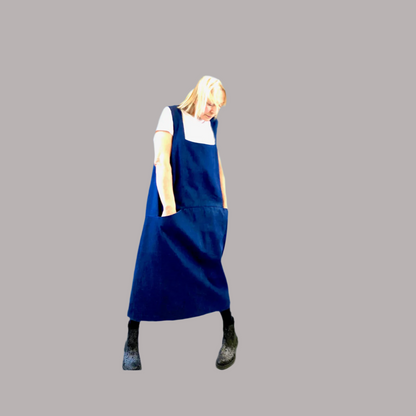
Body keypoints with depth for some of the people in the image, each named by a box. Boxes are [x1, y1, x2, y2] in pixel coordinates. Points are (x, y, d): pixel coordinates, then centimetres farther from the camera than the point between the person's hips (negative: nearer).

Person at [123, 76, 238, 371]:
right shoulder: (171, 115, 0)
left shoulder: (213, 125, 14)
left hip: (209, 211, 4)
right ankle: (132, 341, 7)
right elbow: (162, 161, -9)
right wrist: (169, 207, -15)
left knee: (210, 268, -2)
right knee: (153, 270, -4)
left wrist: (224, 207, 14)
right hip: (173, 210, -3)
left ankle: (230, 333, 11)